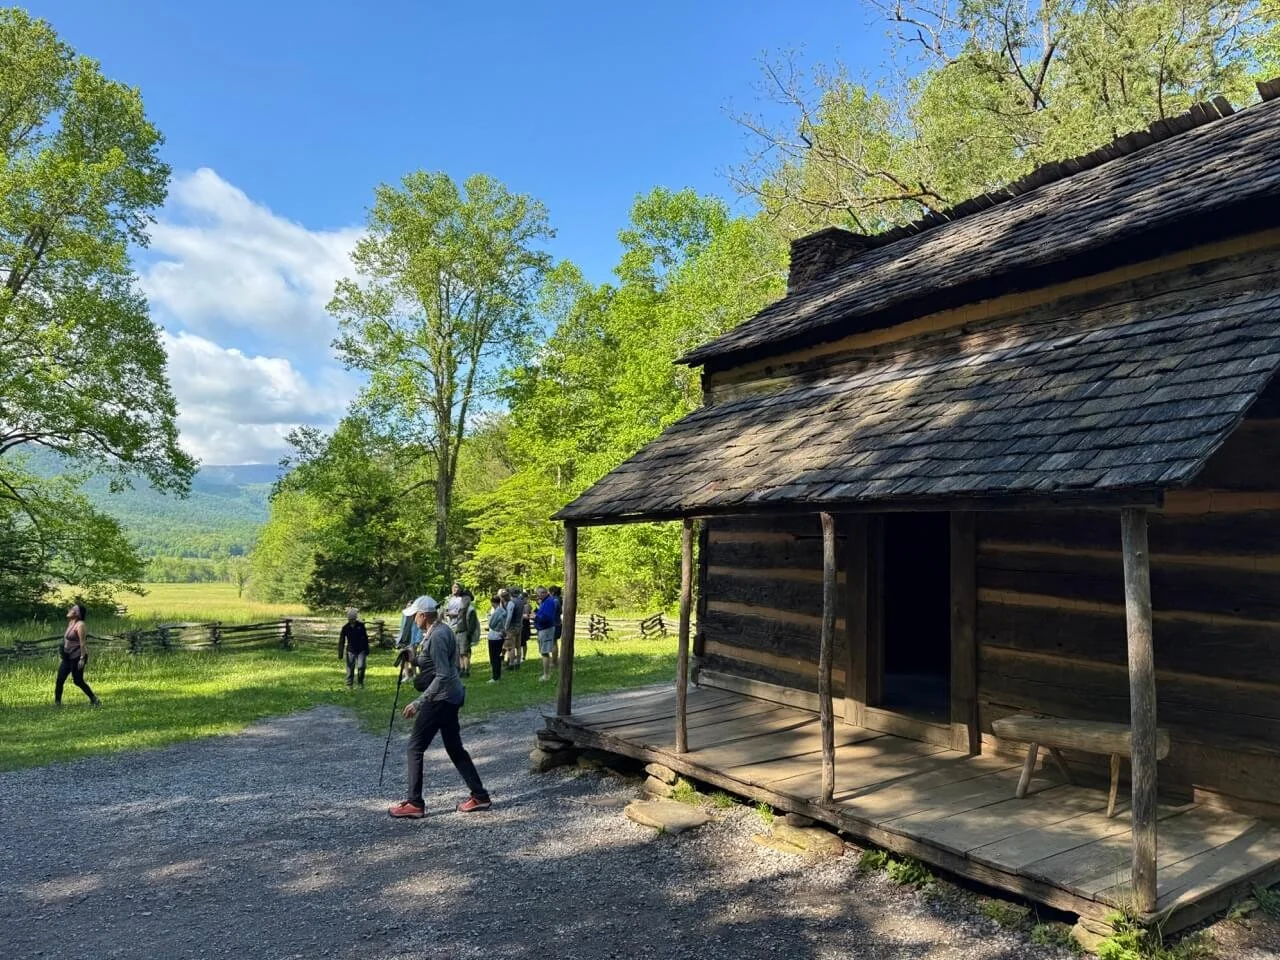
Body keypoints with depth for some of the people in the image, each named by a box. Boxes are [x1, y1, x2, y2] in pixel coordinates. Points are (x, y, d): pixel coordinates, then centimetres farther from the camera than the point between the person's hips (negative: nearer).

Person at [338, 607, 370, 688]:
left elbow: (365, 638, 6)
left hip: (361, 650, 0)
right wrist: (340, 654, -4)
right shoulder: (345, 627, -3)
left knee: (361, 666, -12)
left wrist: (367, 650, 6)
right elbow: (341, 641, -1)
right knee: (350, 668, 2)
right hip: (351, 650, 0)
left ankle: (360, 682, 10)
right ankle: (349, 685, 16)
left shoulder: (361, 626, -2)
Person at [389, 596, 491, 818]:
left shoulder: (437, 636, -19)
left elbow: (443, 675, -24)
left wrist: (418, 702, -24)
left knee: (415, 747, 0)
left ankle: (415, 804, 7)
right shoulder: (439, 630, 11)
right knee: (454, 748, 15)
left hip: (441, 698, -10)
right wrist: (414, 660, 7)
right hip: (450, 697, 10)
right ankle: (480, 796, 19)